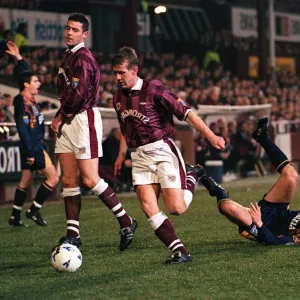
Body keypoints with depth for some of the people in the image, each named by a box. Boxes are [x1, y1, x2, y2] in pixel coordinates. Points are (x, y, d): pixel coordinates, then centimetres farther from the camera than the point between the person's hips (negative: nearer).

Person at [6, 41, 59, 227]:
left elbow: (25, 73, 23)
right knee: (53, 177, -9)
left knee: (26, 181, 13)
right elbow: (23, 129, -21)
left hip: (37, 146, 10)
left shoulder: (30, 100, 8)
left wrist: (19, 57, 25)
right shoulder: (22, 104, -17)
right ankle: (35, 210, -2)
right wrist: (30, 152, -23)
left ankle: (15, 217, 19)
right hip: (32, 147, -10)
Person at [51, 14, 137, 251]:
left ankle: (126, 222, 3)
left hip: (84, 119, -9)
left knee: (90, 179, -9)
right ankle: (73, 234, 11)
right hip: (68, 122, 9)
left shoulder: (82, 58, -14)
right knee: (69, 180, 7)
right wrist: (61, 118, 8)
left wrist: (61, 116, -9)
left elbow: (78, 94, -22)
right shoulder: (69, 56, 16)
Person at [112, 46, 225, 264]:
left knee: (176, 208, -10)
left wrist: (210, 135, -19)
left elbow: (185, 111, -14)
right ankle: (180, 252, -5)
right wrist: (121, 155, 24)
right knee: (149, 208, -10)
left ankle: (192, 177, 21)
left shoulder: (153, 89, -12)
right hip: (140, 156, 6)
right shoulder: (119, 98, 9)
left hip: (162, 150, -6)